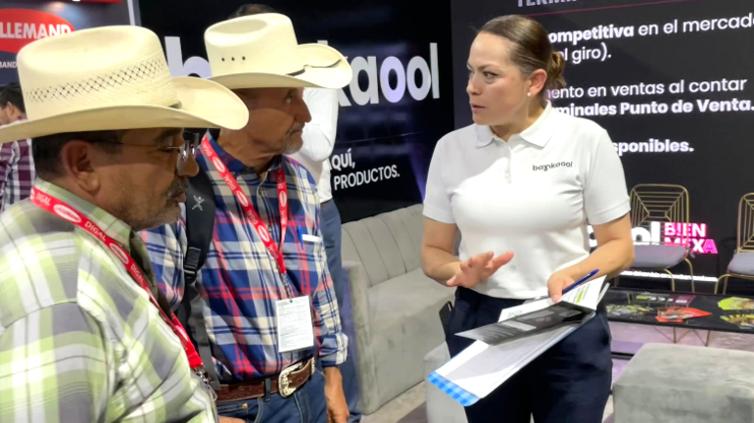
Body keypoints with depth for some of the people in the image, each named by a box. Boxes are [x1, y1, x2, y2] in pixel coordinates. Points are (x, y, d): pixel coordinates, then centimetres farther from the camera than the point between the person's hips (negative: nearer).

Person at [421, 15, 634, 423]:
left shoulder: (586, 139, -7)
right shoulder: (451, 147, 0)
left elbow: (619, 246, -2)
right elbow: (433, 252, 6)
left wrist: (572, 274, -21)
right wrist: (461, 272, -15)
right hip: (479, 326, 2)